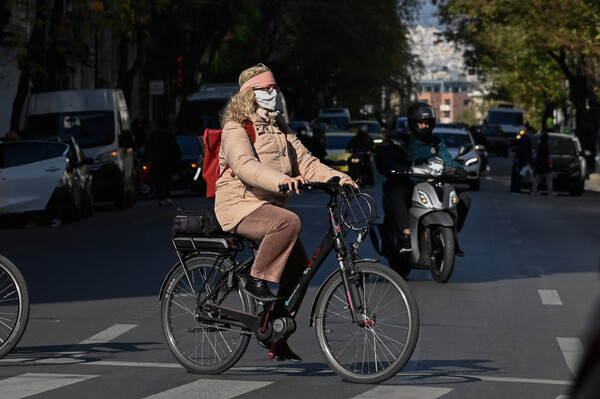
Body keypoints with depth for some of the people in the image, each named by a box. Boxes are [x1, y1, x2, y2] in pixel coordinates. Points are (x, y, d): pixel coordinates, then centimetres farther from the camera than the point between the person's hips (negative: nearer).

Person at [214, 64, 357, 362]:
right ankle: (256, 279, -20)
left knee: (299, 264, -2)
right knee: (289, 222, -35)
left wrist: (337, 178, -7)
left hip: (269, 205, 8)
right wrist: (281, 180, -44)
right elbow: (246, 166, -27)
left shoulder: (278, 128, 17)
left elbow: (304, 161, 9)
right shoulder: (236, 129, -9)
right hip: (240, 206, -8)